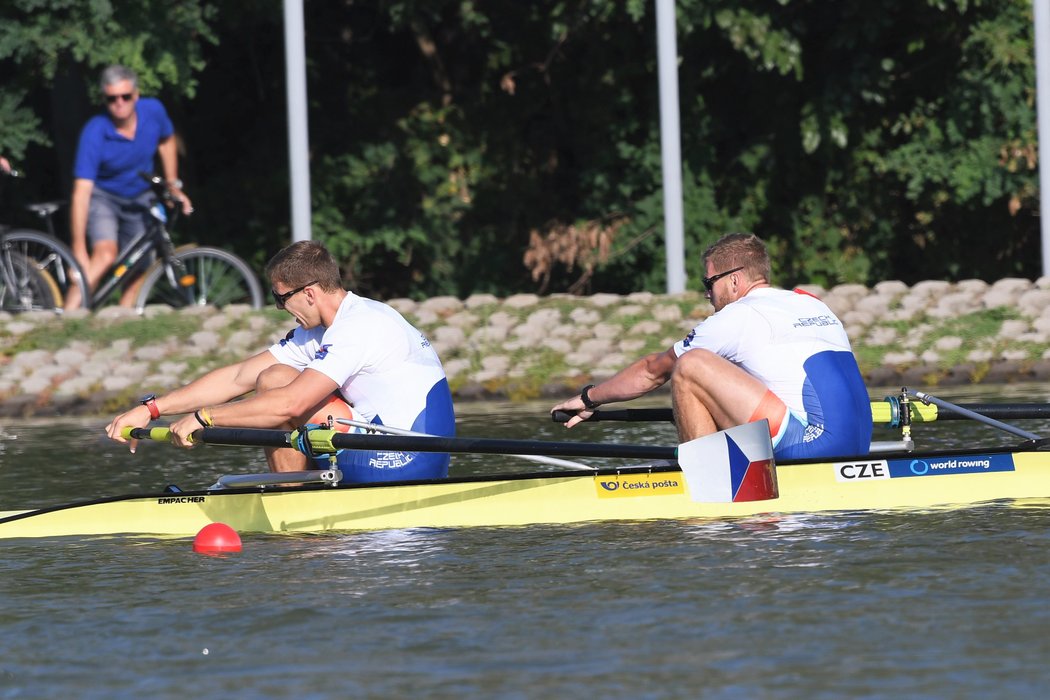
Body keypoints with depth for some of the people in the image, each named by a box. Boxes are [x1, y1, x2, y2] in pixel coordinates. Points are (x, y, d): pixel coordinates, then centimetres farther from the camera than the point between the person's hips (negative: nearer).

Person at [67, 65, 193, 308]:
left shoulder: (153, 111, -17)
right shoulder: (95, 133, -30)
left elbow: (166, 142, 9)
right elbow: (81, 191, -35)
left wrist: (173, 185, 11)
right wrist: (79, 251, -40)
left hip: (140, 201, 5)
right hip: (103, 198, -5)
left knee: (138, 275, 3)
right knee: (106, 254, -29)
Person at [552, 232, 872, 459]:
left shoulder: (738, 318, 1)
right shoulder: (815, 305, 24)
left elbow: (653, 369, 13)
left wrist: (589, 399, 28)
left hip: (811, 442, -9)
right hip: (857, 447, 9)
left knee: (690, 364, -8)